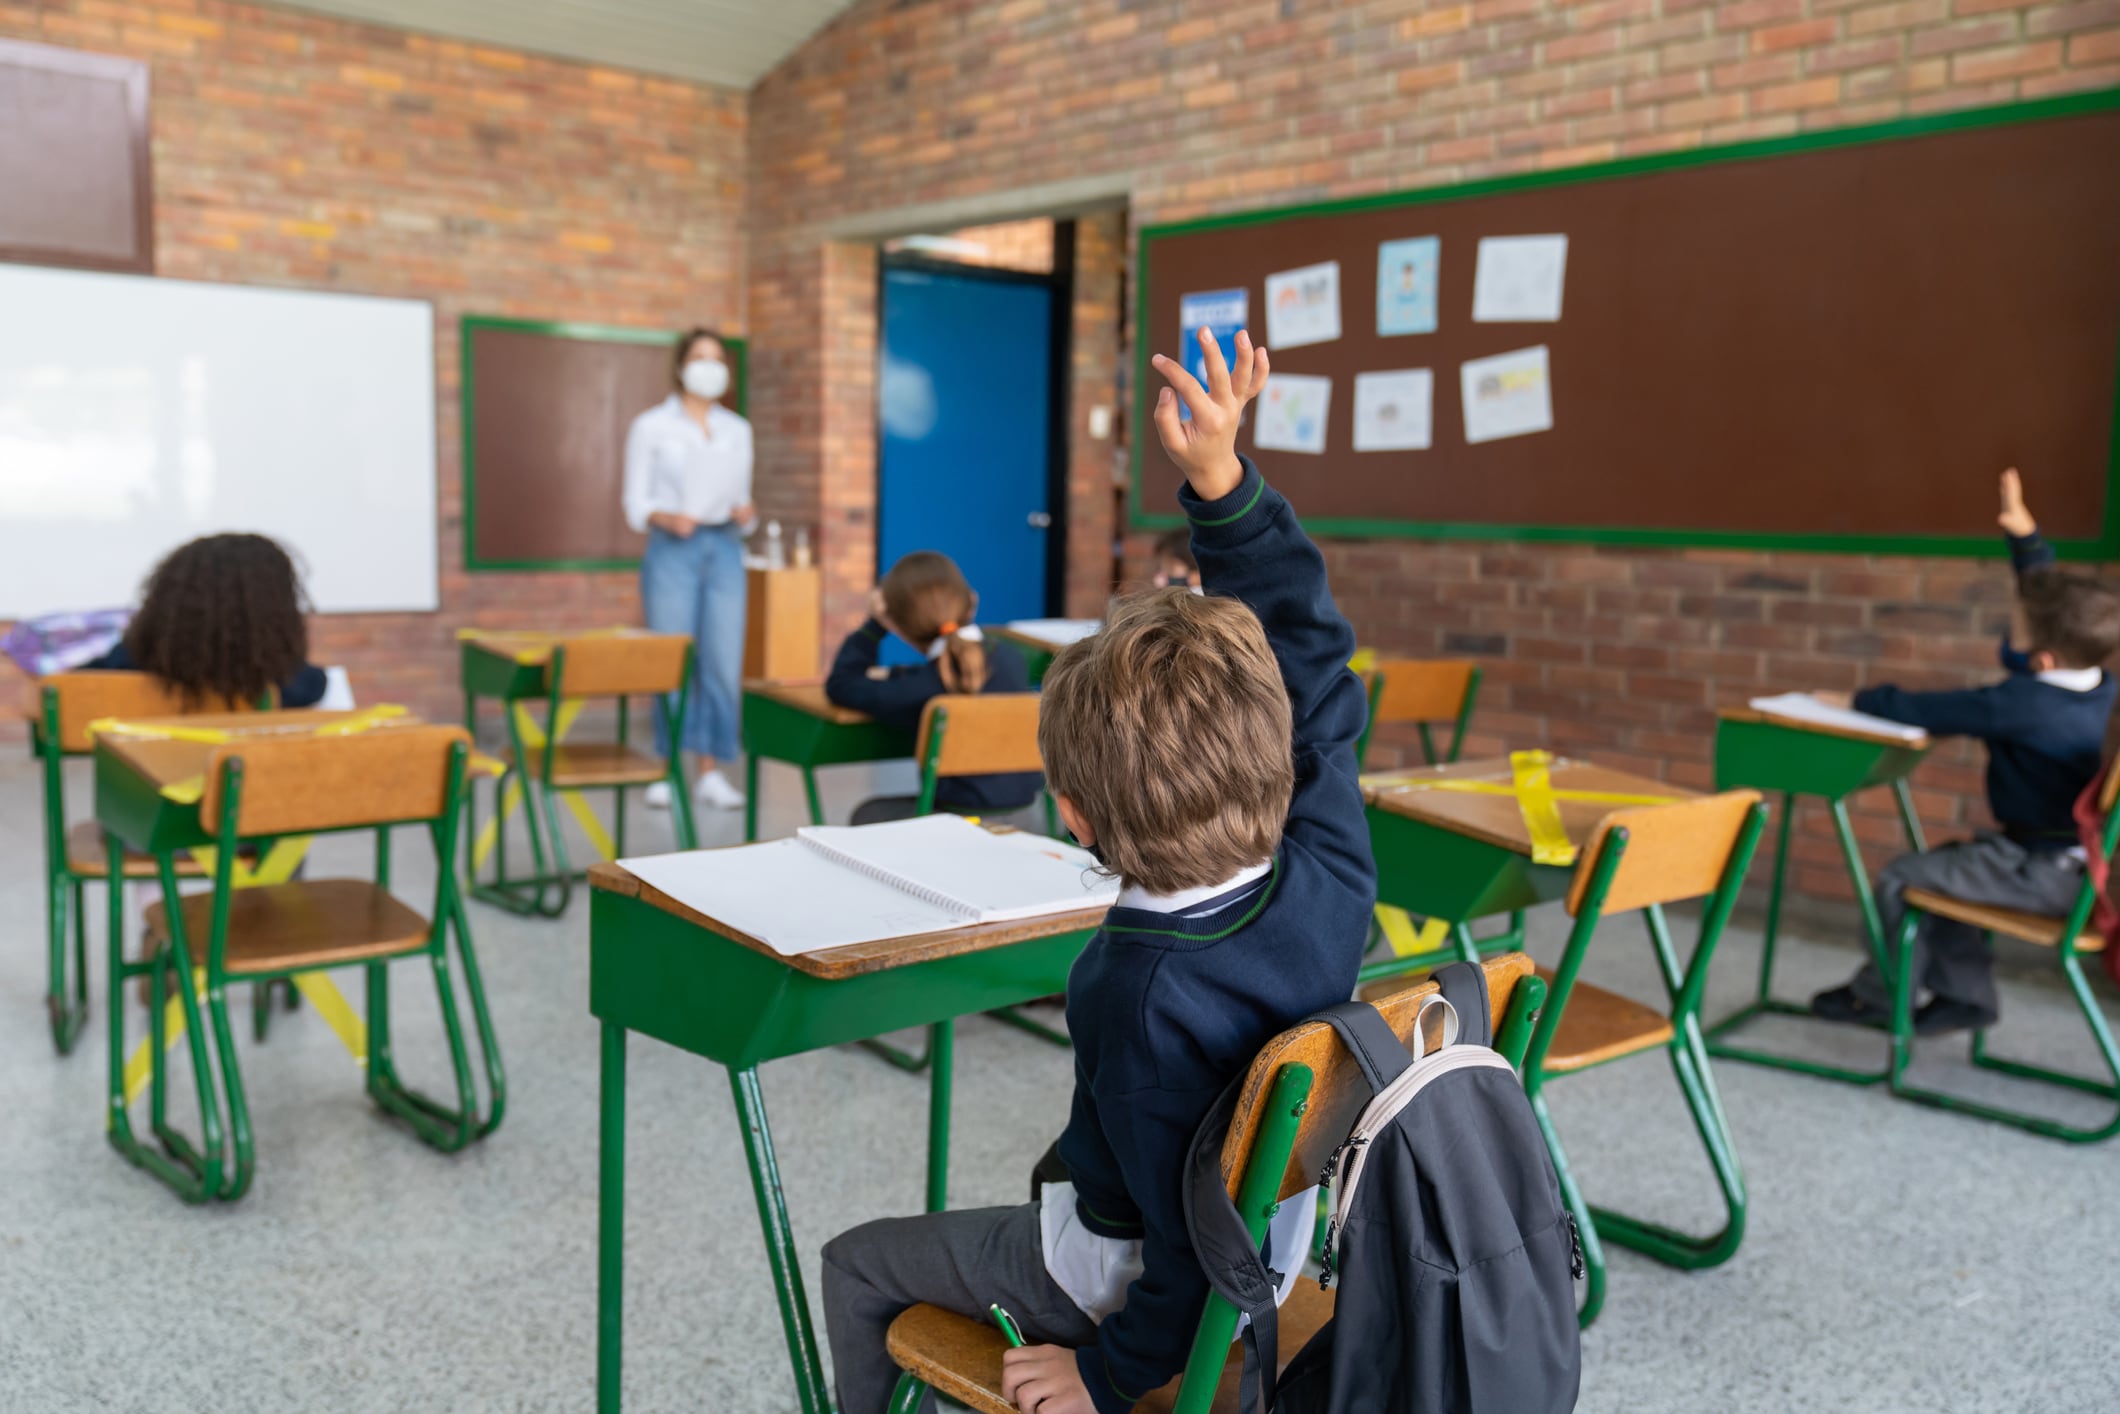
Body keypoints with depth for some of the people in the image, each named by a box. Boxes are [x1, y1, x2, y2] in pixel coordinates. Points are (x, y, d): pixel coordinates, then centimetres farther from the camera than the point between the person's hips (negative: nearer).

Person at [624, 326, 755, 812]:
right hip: (672, 551, -3)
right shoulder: (651, 426, 3)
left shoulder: (738, 430, 14)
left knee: (724, 664, -3)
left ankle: (711, 772, 6)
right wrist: (667, 518, -19)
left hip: (724, 549, 3)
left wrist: (745, 513, -7)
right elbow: (636, 503, 0)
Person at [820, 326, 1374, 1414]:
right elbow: (1314, 673, -14)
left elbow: (1201, 1245, -30)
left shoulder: (1146, 994, -39)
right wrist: (1221, 478, -19)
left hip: (1147, 1291, -6)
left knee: (857, 1266, 15)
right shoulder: (1329, 879, -23)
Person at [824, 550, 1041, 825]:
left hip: (968, 824, -6)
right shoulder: (1011, 657, -1)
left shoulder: (922, 688, -19)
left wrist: (873, 625, 4)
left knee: (867, 815, 21)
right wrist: (894, 674, 19)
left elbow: (841, 686, -5)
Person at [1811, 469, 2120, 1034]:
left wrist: (1860, 700, -1)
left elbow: (1927, 712, -17)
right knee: (1940, 864, 24)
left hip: (2043, 872, -10)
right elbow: (2051, 597, 13)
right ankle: (1966, 992, 28)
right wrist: (2025, 534, 15)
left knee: (1901, 878, -5)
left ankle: (1881, 996, 15)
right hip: (2075, 855, 10)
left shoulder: (2022, 704, -27)